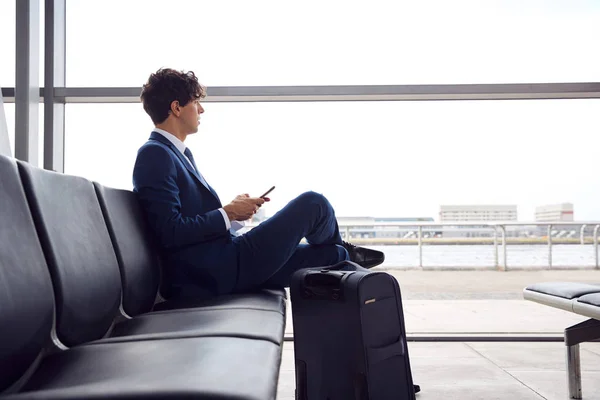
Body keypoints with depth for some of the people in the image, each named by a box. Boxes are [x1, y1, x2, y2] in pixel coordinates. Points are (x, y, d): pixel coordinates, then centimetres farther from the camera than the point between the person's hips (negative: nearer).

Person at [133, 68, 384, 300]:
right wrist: (228, 213, -12)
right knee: (313, 204, 0)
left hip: (218, 267, 10)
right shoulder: (155, 155, -14)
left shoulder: (178, 153, 17)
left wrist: (233, 211, 3)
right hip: (218, 270, -10)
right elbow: (171, 232, -23)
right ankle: (344, 254, 29)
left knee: (331, 255, 13)